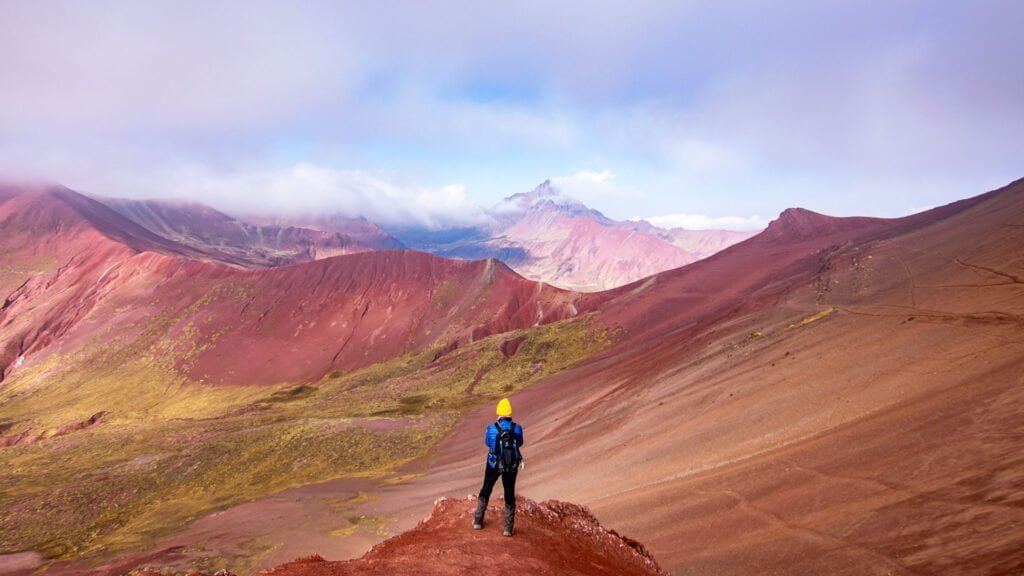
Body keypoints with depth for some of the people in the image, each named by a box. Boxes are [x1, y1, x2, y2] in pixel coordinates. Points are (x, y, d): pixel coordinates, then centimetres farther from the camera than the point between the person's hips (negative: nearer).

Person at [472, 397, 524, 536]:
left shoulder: (491, 428, -16)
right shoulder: (517, 428, -14)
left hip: (494, 464, 0)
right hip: (511, 466, 0)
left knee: (485, 491, 20)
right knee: (509, 495, 14)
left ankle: (478, 521, 30)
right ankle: (508, 528, 18)